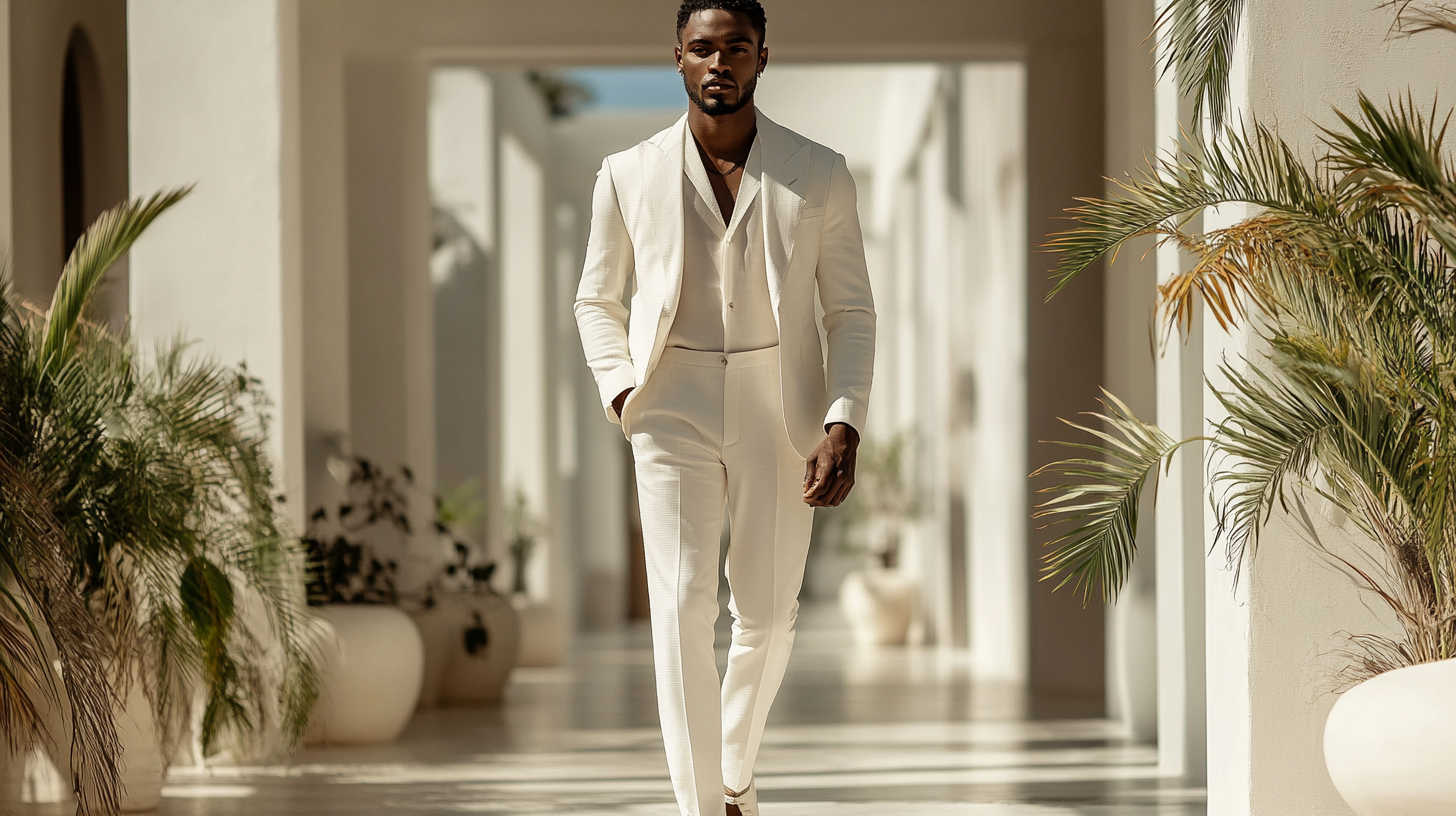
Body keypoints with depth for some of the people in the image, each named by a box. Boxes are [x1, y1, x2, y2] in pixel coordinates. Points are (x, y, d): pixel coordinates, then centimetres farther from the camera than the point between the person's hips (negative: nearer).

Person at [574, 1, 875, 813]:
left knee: (768, 615, 6)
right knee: (683, 605, -15)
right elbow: (597, 300, 13)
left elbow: (853, 312, 3)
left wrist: (844, 425, -9)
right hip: (674, 410, -1)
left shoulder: (820, 176, 0)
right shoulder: (629, 177, 1)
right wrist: (621, 393, -5)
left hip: (780, 411, 1)